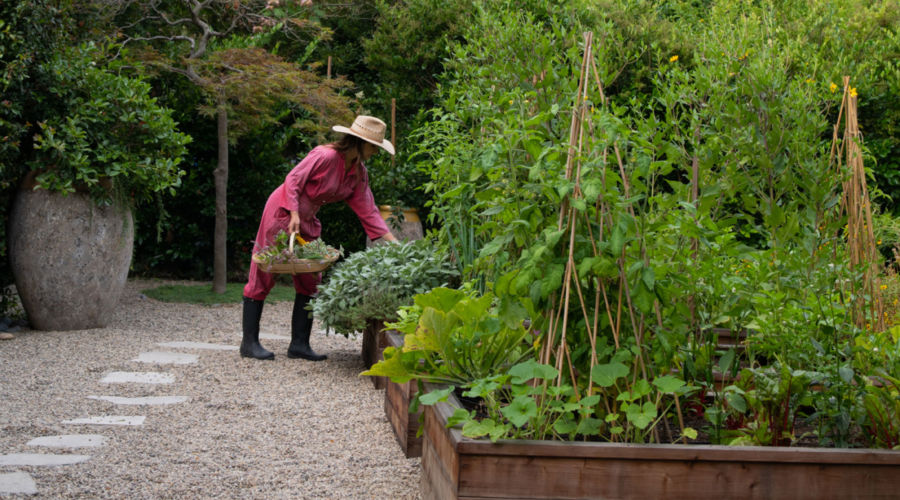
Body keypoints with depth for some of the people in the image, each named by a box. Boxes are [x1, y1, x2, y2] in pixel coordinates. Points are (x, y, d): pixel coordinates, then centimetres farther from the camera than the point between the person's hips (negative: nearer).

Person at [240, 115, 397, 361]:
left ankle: (299, 344, 6)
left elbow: (368, 211, 2)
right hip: (283, 212, -9)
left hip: (307, 221, 9)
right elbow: (293, 180, -20)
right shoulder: (325, 156, -22)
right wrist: (294, 214, -28)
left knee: (310, 281, 4)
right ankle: (249, 342, 1)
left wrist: (394, 242, -5)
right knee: (264, 275, -3)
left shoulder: (359, 173, 2)